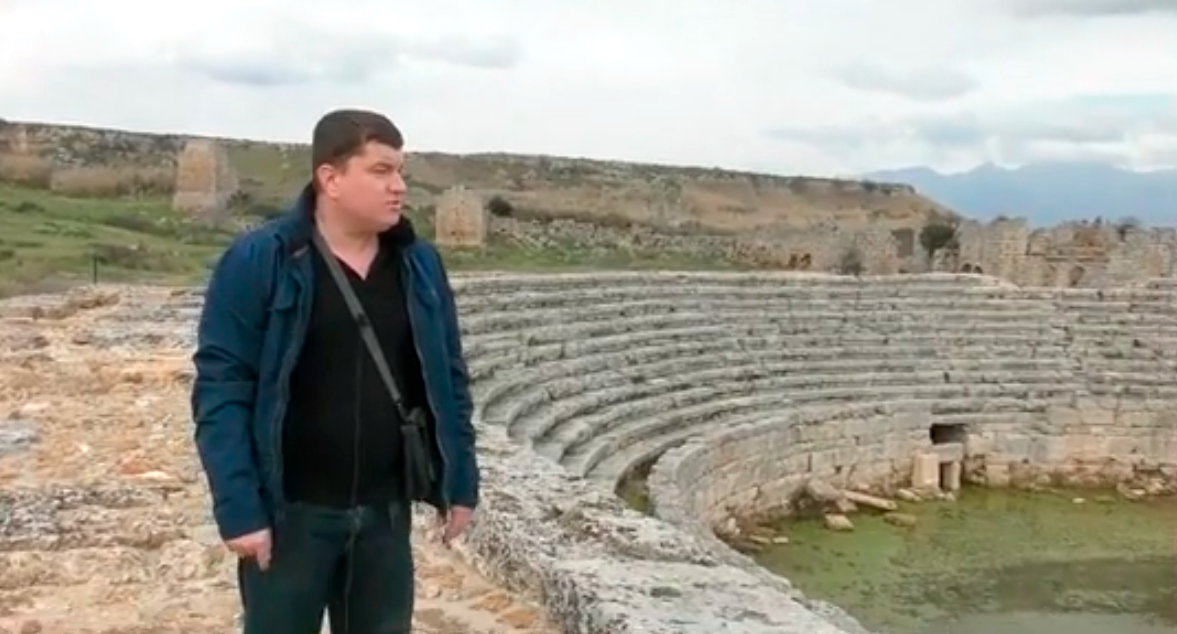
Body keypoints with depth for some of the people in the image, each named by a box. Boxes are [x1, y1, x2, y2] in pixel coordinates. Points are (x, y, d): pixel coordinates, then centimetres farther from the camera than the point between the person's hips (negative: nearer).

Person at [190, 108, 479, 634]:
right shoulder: (257, 260, -11)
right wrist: (238, 507, -16)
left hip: (385, 510, 4)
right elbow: (220, 388, -12)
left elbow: (448, 380, 9)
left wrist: (460, 482, 7)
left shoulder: (419, 264, 3)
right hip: (291, 511, -4)